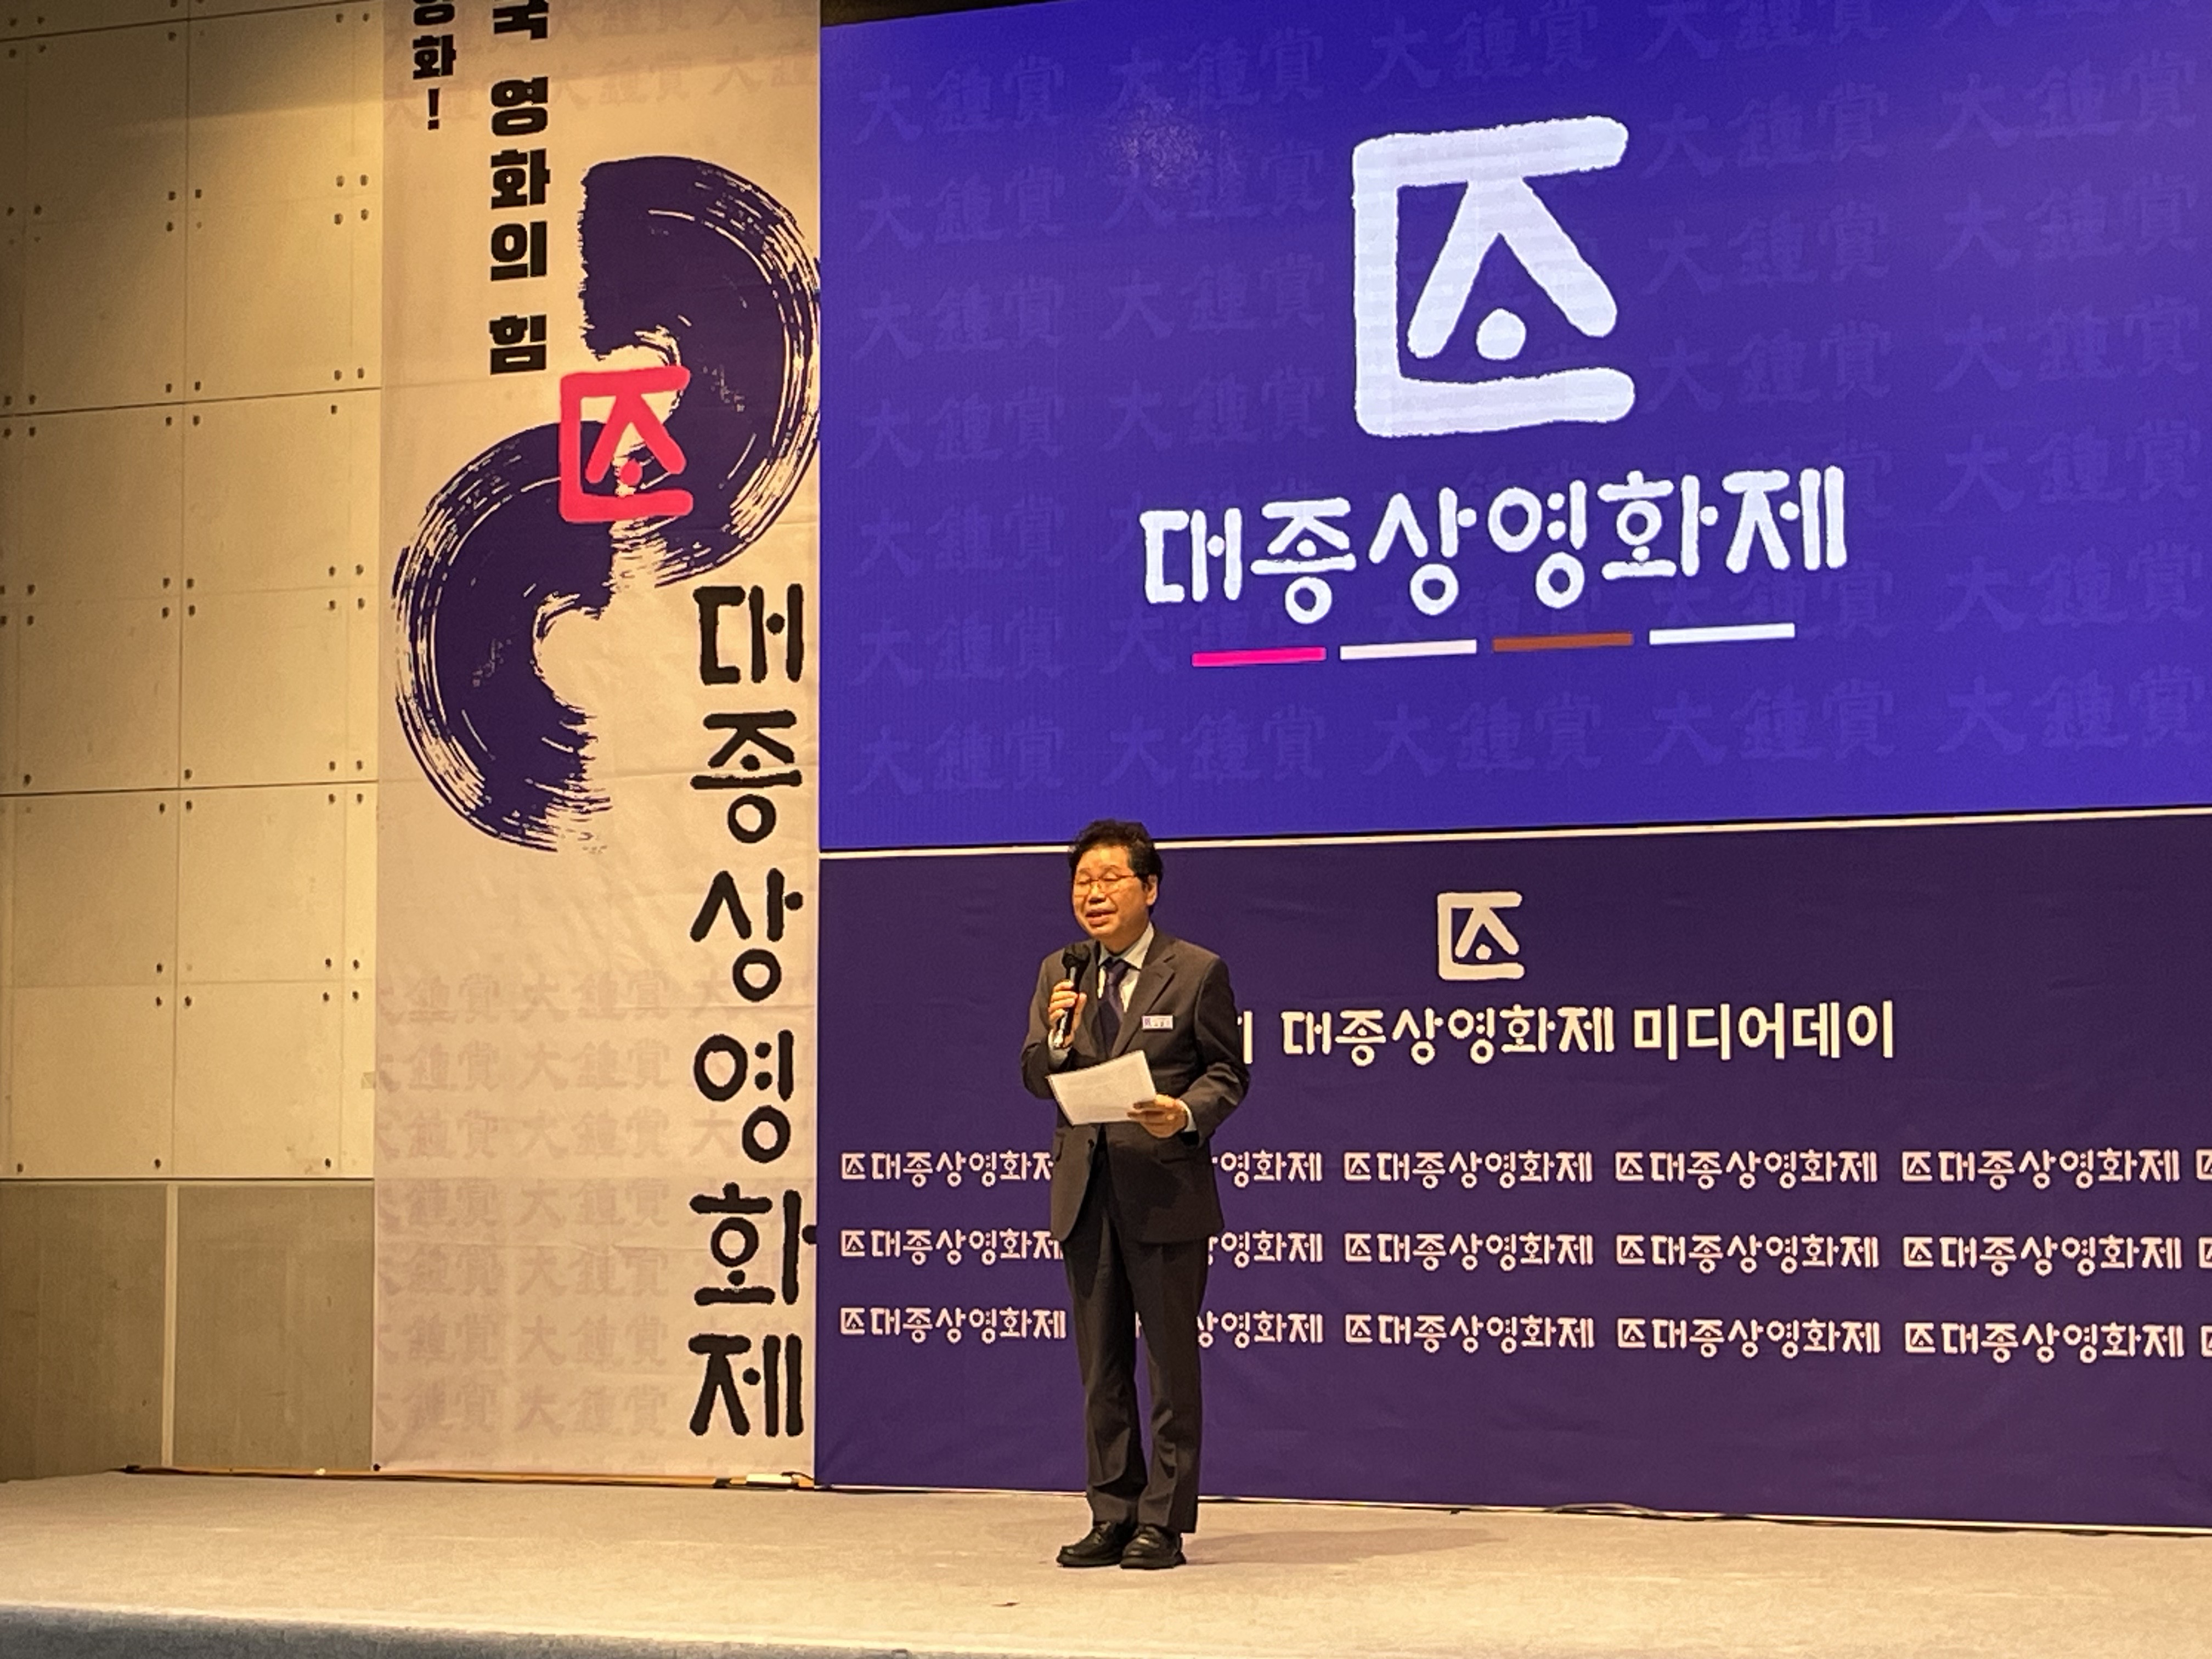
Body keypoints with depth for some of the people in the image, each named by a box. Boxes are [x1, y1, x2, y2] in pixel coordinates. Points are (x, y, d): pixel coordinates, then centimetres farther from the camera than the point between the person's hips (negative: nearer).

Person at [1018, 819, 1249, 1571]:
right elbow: (1036, 1080, 8)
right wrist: (1057, 1035, -13)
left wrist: (1187, 1113, -19)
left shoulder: (1196, 971, -3)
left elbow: (1228, 1073, 0)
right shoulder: (1059, 973, 10)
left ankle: (1163, 1522, 8)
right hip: (1084, 1190, 5)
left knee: (1171, 1363, 1)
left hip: (1164, 1191, -5)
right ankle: (1113, 1516, 18)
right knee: (1101, 1368, 10)